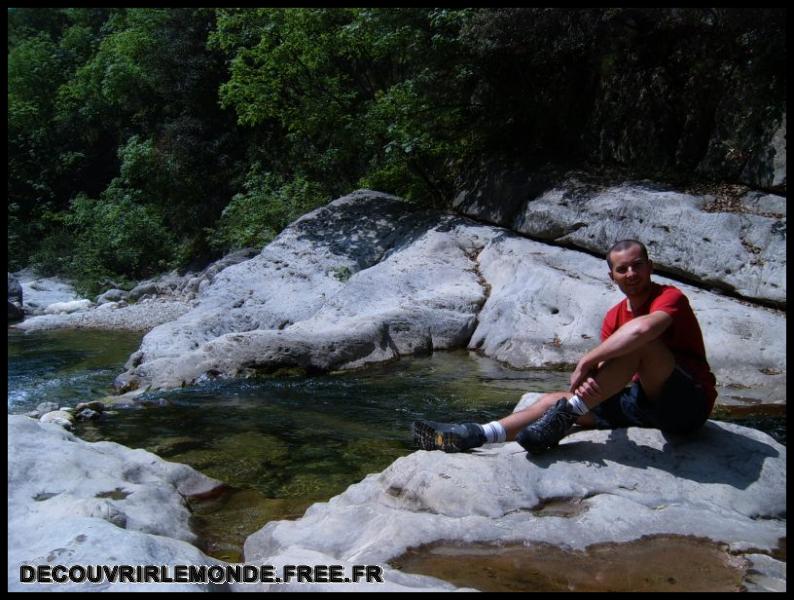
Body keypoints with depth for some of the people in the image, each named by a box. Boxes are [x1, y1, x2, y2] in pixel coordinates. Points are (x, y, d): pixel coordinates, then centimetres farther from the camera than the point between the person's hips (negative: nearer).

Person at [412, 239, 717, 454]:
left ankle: (566, 413, -31)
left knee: (640, 339, -33)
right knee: (553, 400, -5)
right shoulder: (614, 317, 8)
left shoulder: (670, 297, -13)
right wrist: (591, 381, -29)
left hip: (689, 402, -7)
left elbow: (644, 328, -38)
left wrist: (585, 361, -31)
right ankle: (476, 435, -20)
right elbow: (606, 369, -3)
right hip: (648, 403, 7)